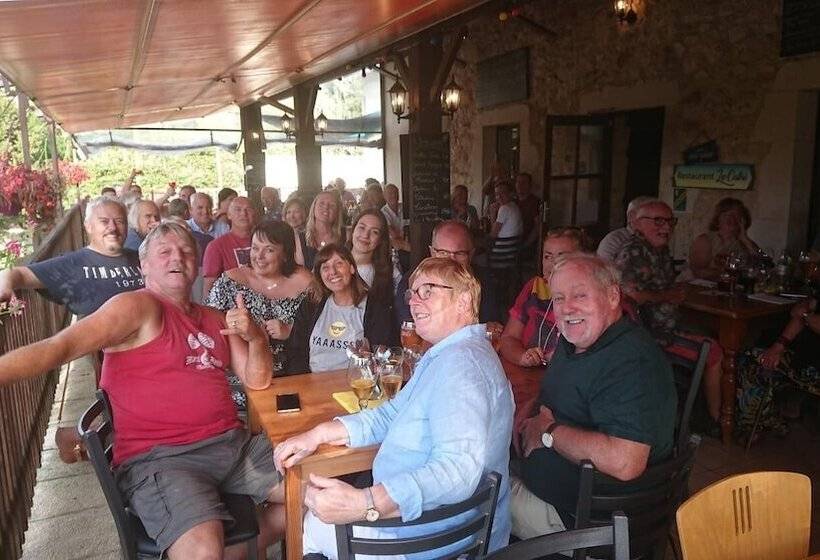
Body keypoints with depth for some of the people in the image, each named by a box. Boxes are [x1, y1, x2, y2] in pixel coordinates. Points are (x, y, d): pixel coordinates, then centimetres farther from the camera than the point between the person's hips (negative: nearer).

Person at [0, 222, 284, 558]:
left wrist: (255, 337, -8)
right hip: (159, 457, -7)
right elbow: (59, 347, -17)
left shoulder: (214, 319, 16)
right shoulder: (137, 307, -5)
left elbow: (257, 380, 12)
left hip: (234, 443, 8)